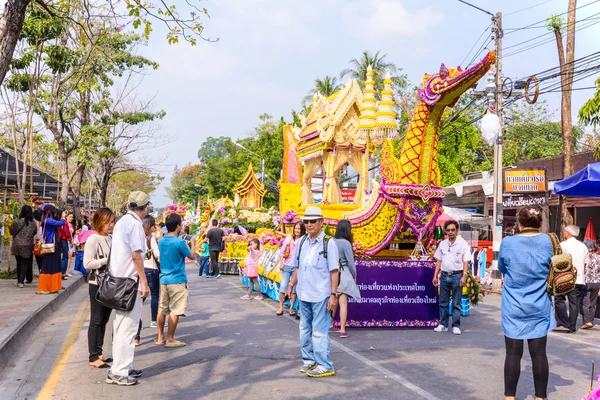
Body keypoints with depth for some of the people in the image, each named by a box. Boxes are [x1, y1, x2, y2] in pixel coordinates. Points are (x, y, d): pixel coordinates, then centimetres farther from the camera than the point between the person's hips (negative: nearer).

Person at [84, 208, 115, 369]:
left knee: (104, 320, 12)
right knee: (96, 320, -2)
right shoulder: (92, 240, -11)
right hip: (97, 285, -6)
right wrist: (107, 260, -22)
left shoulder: (111, 239, 9)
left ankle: (99, 353, 22)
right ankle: (93, 357, 4)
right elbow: (87, 264, -17)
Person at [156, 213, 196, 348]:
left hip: (164, 280, 7)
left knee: (162, 309, 11)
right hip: (177, 281, -7)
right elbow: (192, 256, -3)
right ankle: (170, 339, 2)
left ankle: (160, 338, 17)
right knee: (175, 311, -1)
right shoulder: (179, 242, -16)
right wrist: (193, 243, 13)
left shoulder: (161, 242, 7)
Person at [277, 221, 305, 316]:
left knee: (294, 288, 6)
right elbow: (282, 251, 4)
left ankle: (291, 308, 17)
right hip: (287, 266, 1)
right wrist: (281, 263, 0)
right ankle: (280, 307, 14)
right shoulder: (289, 238, 0)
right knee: (283, 286, 3)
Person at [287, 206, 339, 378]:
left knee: (319, 332, -3)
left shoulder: (328, 243, -10)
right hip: (304, 294, 7)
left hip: (320, 296, -6)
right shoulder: (301, 242, 8)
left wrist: (333, 294, -13)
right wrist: (291, 284, 9)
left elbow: (334, 272, -10)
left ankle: (325, 366, 5)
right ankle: (309, 360, 30)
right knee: (305, 330, 16)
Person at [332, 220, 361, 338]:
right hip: (343, 275, -6)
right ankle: (342, 330, 1)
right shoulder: (346, 243, -13)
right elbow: (350, 262, -10)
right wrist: (354, 276, 4)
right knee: (343, 303, 0)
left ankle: (330, 324, 30)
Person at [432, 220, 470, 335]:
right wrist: (435, 276, 9)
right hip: (444, 275, 4)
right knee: (443, 302, 8)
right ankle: (443, 325, 16)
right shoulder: (442, 244, 9)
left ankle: (456, 326, 8)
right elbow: (439, 261, 13)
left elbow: (465, 262, -4)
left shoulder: (463, 244, -2)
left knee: (456, 303, 1)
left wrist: (464, 276, -13)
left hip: (456, 275, -4)